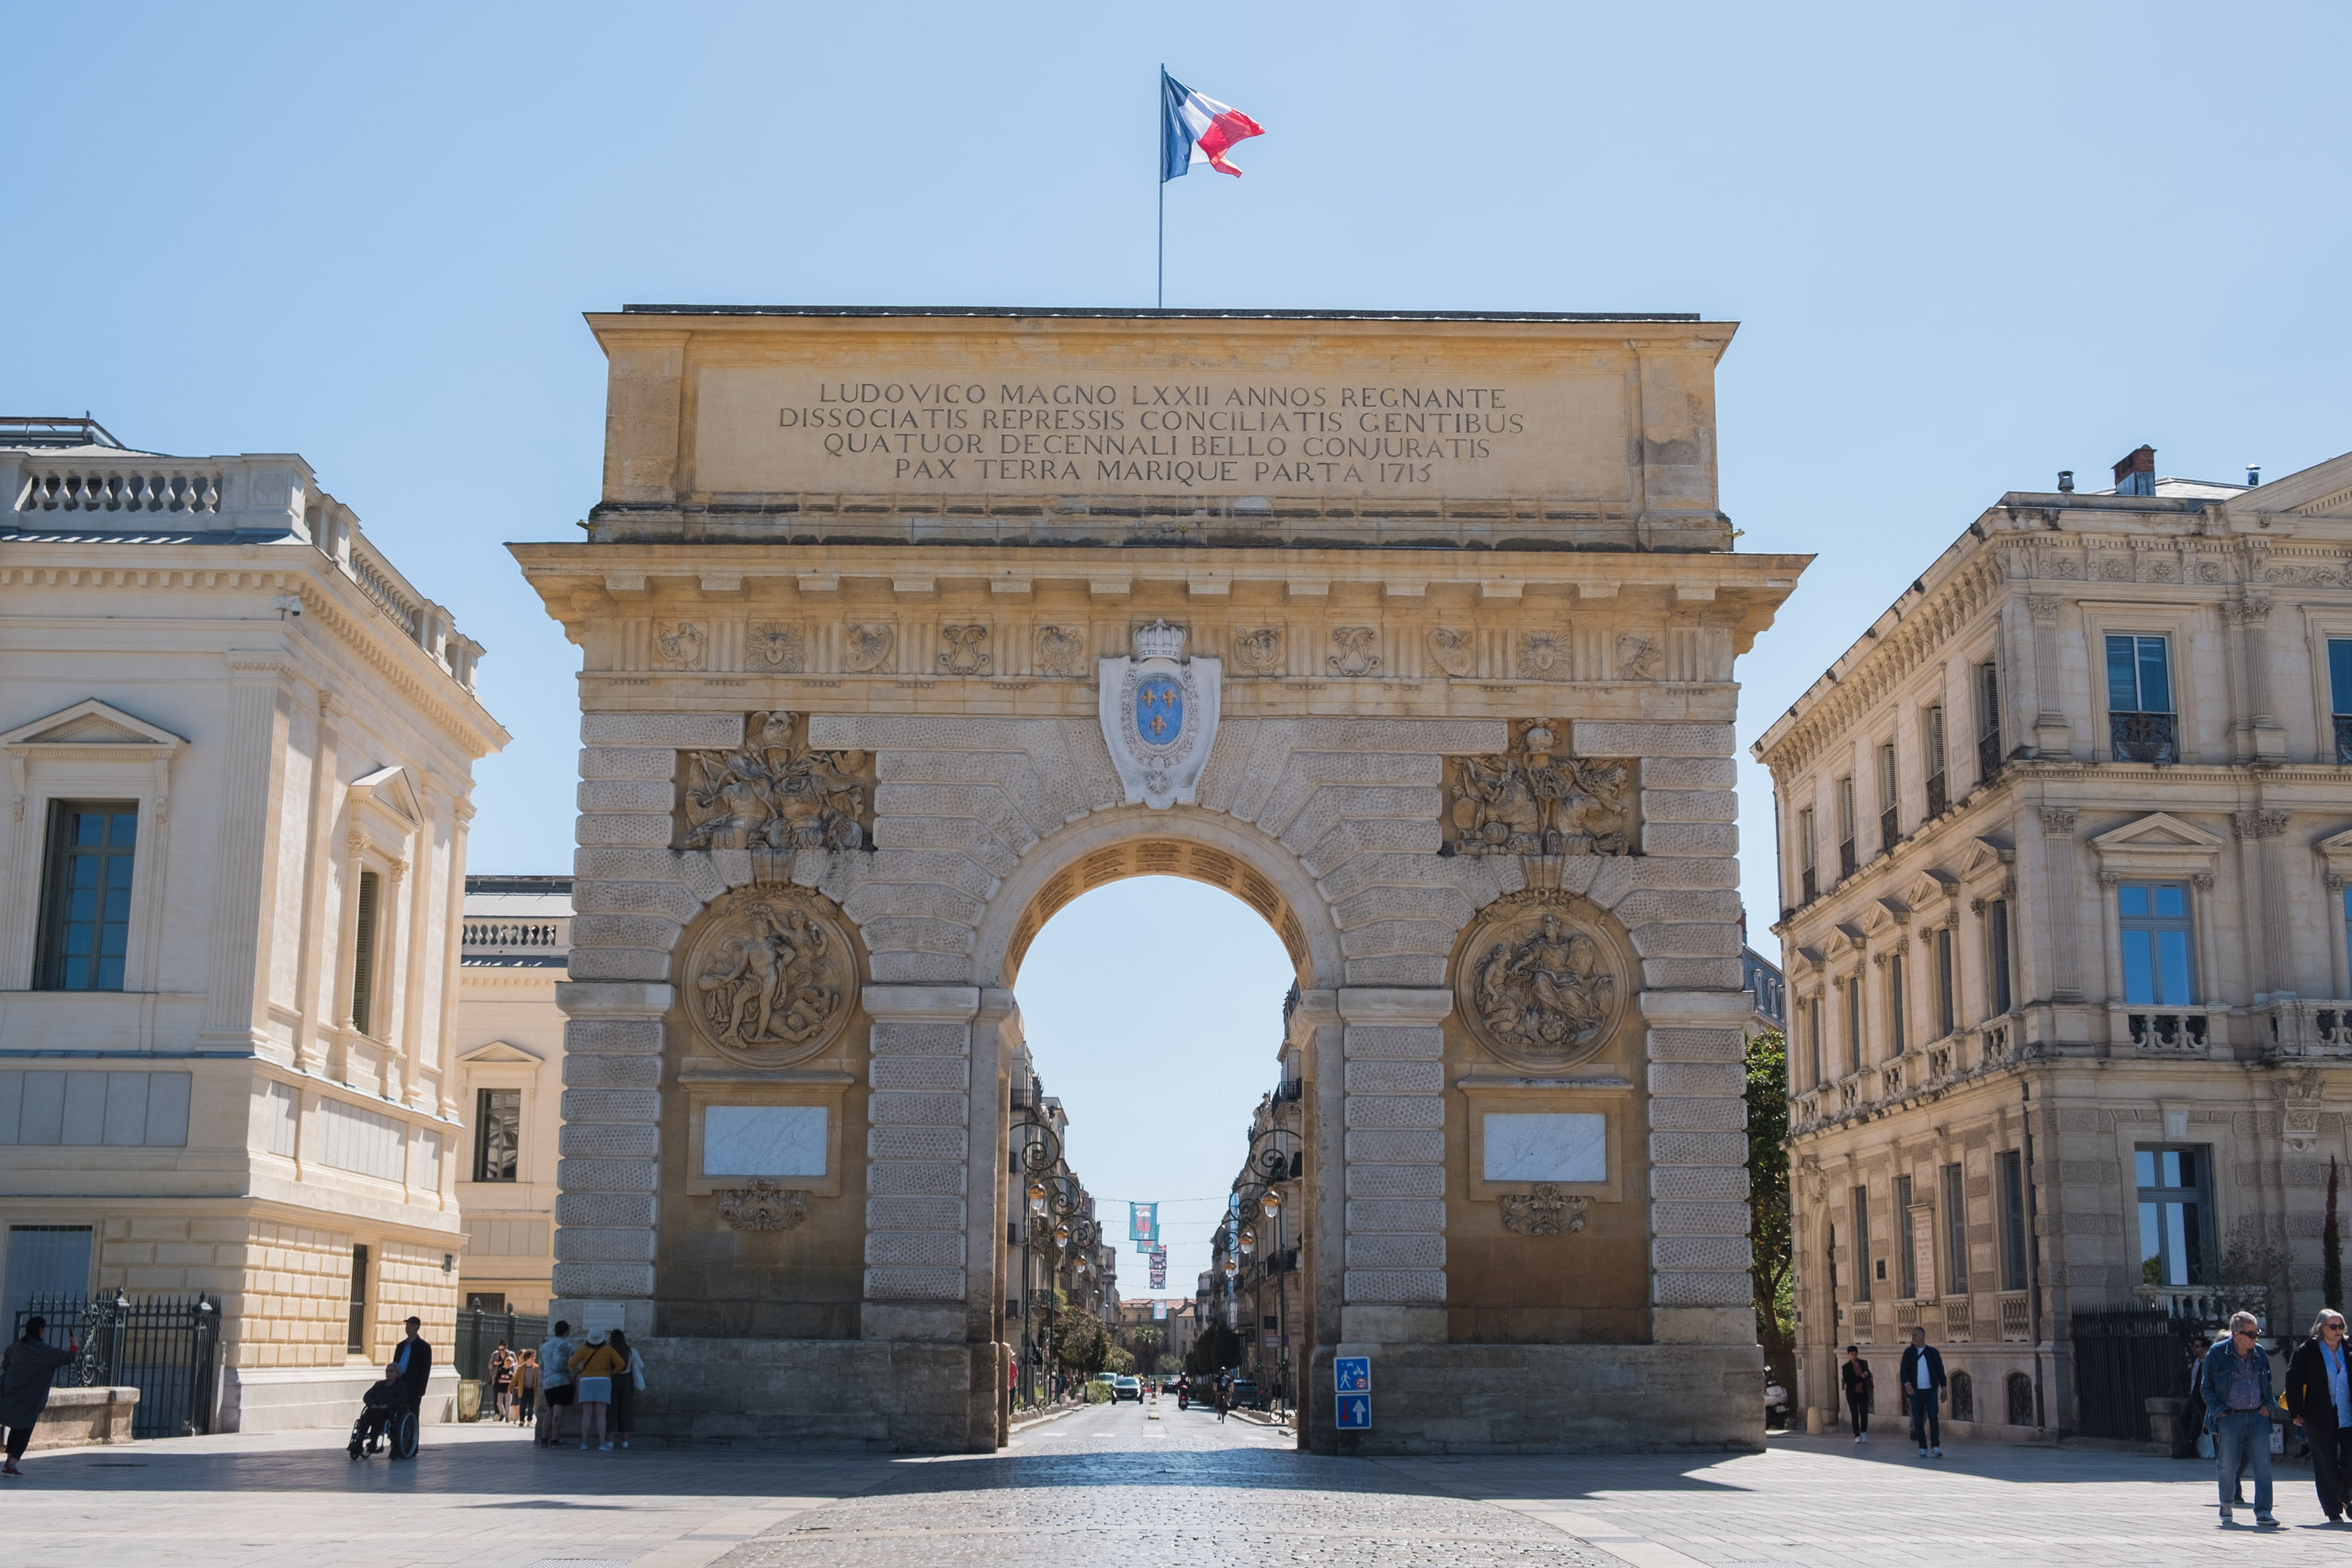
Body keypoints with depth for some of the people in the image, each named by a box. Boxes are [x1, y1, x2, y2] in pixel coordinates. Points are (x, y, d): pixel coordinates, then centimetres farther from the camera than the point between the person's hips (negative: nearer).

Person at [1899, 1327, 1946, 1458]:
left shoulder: (1933, 1352, 5)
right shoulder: (1908, 1353, 6)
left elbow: (1940, 1370, 8)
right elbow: (1904, 1371, -1)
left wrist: (1943, 1389, 4)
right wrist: (1907, 1384, -19)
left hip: (1931, 1391, -1)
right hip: (1915, 1391, 1)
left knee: (1933, 1417, -14)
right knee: (1918, 1420, 1)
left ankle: (1935, 1447, -14)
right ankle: (1923, 1448, 6)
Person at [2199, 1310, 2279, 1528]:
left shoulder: (2259, 1352, 7)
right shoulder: (2216, 1353, -5)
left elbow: (2268, 1380, 21)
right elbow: (2205, 1387, 0)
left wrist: (2267, 1405, 7)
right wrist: (2219, 1411, -9)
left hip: (2257, 1416, 3)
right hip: (2230, 1418, -3)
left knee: (2263, 1465, -7)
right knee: (2229, 1466, 4)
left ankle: (2263, 1512, -6)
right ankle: (2226, 1506, 27)